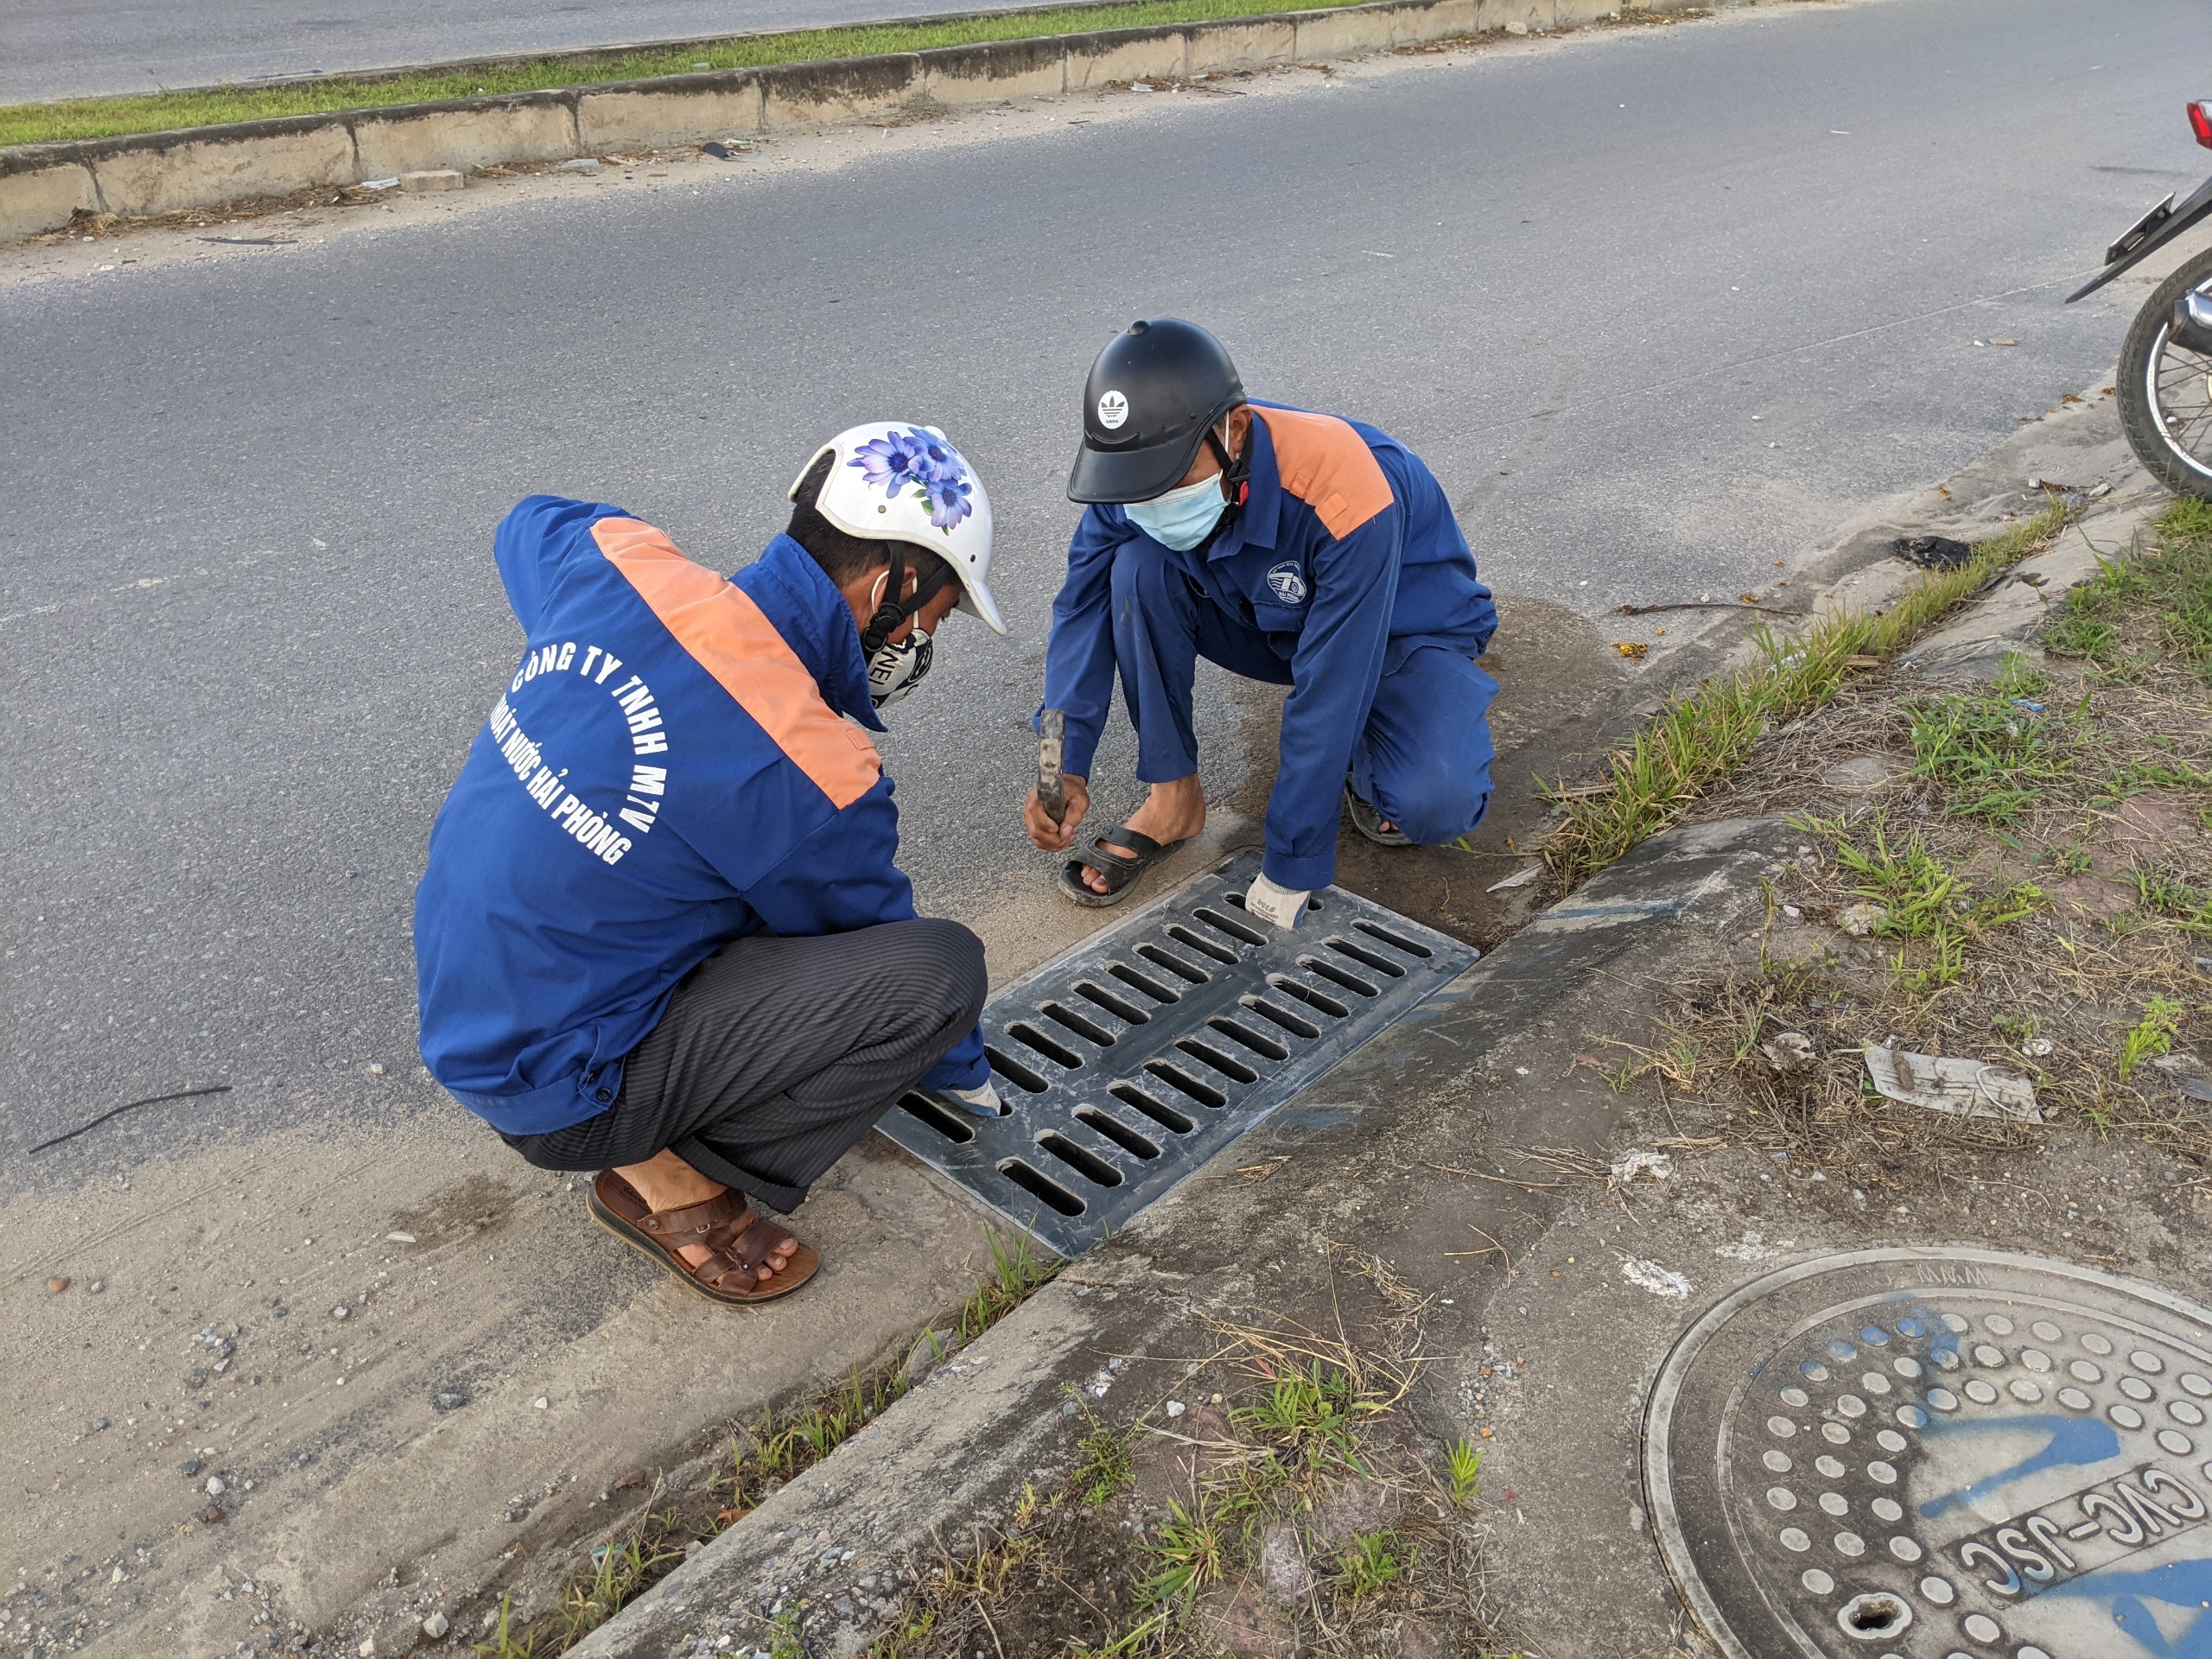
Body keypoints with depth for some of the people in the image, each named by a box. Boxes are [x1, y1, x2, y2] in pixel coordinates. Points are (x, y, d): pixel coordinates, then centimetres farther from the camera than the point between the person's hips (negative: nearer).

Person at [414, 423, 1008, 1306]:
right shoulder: (812, 776, -25)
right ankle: (673, 1177, -1)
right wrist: (967, 1073, 14)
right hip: (555, 1090, -8)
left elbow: (530, 525, 20)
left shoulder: (621, 563, -8)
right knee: (940, 967, -18)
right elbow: (889, 951, -6)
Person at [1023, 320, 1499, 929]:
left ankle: (1363, 751, 4)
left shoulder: (1340, 494, -38)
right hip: (1277, 623, 5)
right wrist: (1066, 766, -29)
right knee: (1137, 568, -24)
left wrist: (1288, 875, -32)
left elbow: (1330, 687, -36)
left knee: (1433, 806, -33)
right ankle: (1172, 797, -10)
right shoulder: (1142, 476, -22)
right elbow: (1084, 607, -15)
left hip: (1402, 630, -4)